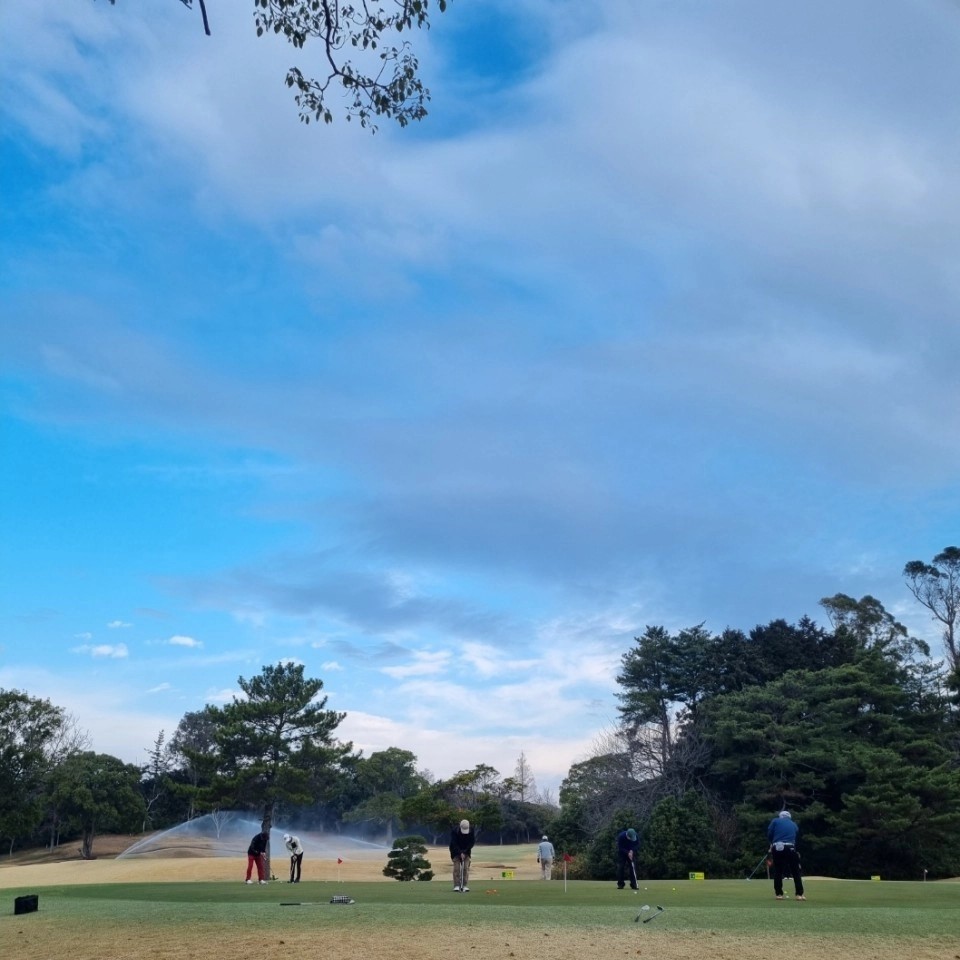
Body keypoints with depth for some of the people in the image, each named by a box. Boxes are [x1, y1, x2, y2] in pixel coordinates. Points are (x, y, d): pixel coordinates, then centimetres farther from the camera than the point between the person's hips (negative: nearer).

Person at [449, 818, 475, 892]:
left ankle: (464, 886, -2)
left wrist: (464, 852, -17)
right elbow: (454, 843, -25)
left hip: (466, 851, 2)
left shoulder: (471, 830, -18)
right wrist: (460, 853, -31)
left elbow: (471, 842, -12)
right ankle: (456, 886, -5)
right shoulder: (454, 831, -25)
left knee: (466, 868, -6)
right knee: (456, 868, -9)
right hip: (456, 851, -2)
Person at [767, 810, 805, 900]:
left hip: (777, 848, 0)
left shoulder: (775, 821, 14)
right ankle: (799, 894, 5)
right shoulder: (794, 825, 23)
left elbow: (769, 834, 5)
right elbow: (796, 838, 22)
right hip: (790, 848, 1)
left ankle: (779, 894, 8)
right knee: (796, 871, 9)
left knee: (778, 871, 8)